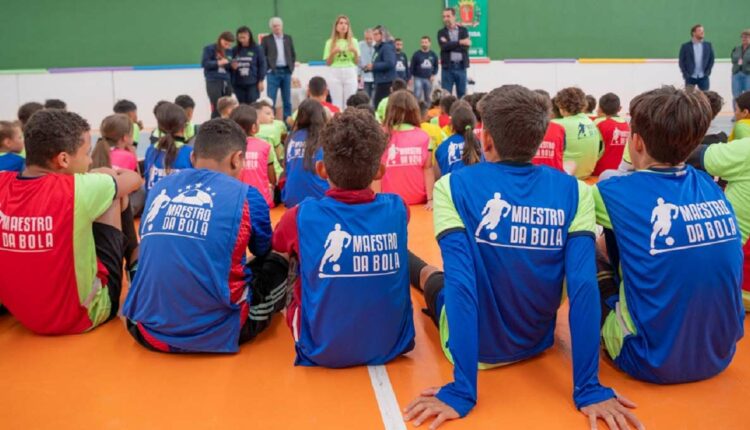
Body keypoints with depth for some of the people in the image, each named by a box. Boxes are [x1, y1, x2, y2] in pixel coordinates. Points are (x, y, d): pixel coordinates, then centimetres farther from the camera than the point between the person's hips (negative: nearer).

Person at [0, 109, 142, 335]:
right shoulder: (77, 189, -24)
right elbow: (134, 179, -2)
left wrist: (95, 177, 14)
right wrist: (110, 174, 20)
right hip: (82, 315, -5)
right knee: (111, 196, 4)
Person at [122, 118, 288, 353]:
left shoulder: (160, 188, 8)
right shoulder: (246, 196, -4)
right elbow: (264, 252, 18)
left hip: (148, 331, 4)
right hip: (215, 333, -4)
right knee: (278, 265, 18)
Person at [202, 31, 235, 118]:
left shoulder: (229, 51, 13)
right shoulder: (210, 49, 0)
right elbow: (204, 63, -5)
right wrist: (218, 63, -16)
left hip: (226, 82, 5)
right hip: (213, 82, -5)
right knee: (217, 108, -9)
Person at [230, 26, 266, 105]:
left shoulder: (257, 49, -1)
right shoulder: (234, 50, 6)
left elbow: (262, 65, 0)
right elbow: (231, 65, 15)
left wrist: (261, 81, -4)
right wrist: (232, 66, -8)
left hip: (253, 83, -3)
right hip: (238, 84, 3)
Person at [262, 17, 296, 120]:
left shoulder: (288, 38, 12)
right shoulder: (266, 39, 2)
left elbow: (293, 54, 14)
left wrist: (291, 67, 4)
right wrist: (267, 68, -7)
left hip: (286, 71, 3)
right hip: (273, 72, -3)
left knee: (287, 100, 6)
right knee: (271, 99, -4)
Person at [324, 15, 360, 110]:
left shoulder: (353, 41, 8)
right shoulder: (330, 42, 6)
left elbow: (357, 62, 8)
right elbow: (328, 63, 5)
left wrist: (355, 52, -9)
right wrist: (333, 52, -11)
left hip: (350, 74, 1)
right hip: (335, 74, -1)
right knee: (337, 103, -1)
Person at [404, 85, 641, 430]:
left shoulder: (454, 186, -21)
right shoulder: (573, 192, -14)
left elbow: (460, 282, -29)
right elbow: (583, 286, -21)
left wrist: (461, 392, -27)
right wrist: (589, 389, -18)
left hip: (476, 346, -2)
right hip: (537, 342, 2)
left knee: (434, 276, 29)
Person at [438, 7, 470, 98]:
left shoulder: (463, 30, 8)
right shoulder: (441, 32, 7)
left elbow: (466, 47, -7)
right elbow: (444, 47, -11)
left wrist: (450, 45, -10)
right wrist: (460, 42, -13)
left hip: (461, 67, 1)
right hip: (447, 67, -1)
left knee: (462, 94, 4)